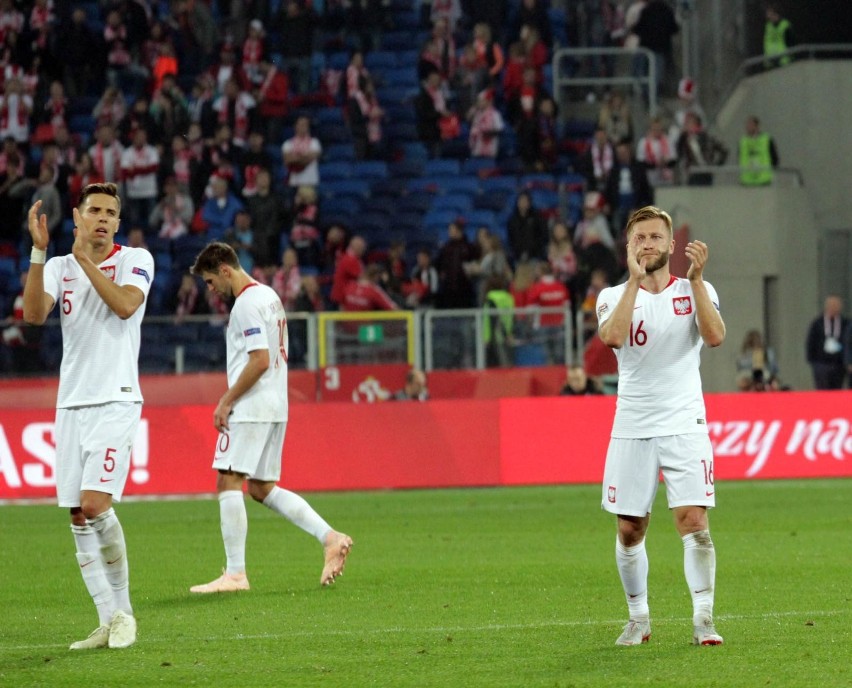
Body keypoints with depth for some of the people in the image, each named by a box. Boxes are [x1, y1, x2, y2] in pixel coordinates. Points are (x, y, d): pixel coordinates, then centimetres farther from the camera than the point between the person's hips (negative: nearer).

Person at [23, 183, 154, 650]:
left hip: (115, 401, -5)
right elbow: (34, 314, -7)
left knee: (95, 504, -18)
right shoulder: (59, 267, 11)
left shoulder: (136, 260, 2)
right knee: (78, 517, 2)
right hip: (70, 402, 5)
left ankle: (123, 610, -4)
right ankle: (108, 622, 8)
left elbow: (125, 304, -17)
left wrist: (85, 258, -14)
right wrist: (39, 251, -14)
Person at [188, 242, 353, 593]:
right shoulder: (270, 296, 18)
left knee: (229, 482, -6)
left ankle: (235, 573, -8)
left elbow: (260, 360, -21)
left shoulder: (247, 303, -13)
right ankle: (330, 537, 4)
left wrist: (227, 402, -15)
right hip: (275, 407, 10)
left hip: (250, 408, -10)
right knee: (262, 488, 13)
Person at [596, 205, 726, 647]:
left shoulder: (696, 290, 4)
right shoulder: (614, 296, 4)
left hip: (684, 424, -1)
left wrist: (696, 278, -20)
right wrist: (635, 279, -18)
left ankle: (703, 619, -11)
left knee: (694, 522, -13)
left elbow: (715, 336, -15)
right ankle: (638, 618, 21)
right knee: (629, 529, 5)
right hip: (631, 428, 1)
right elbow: (613, 336, -18)